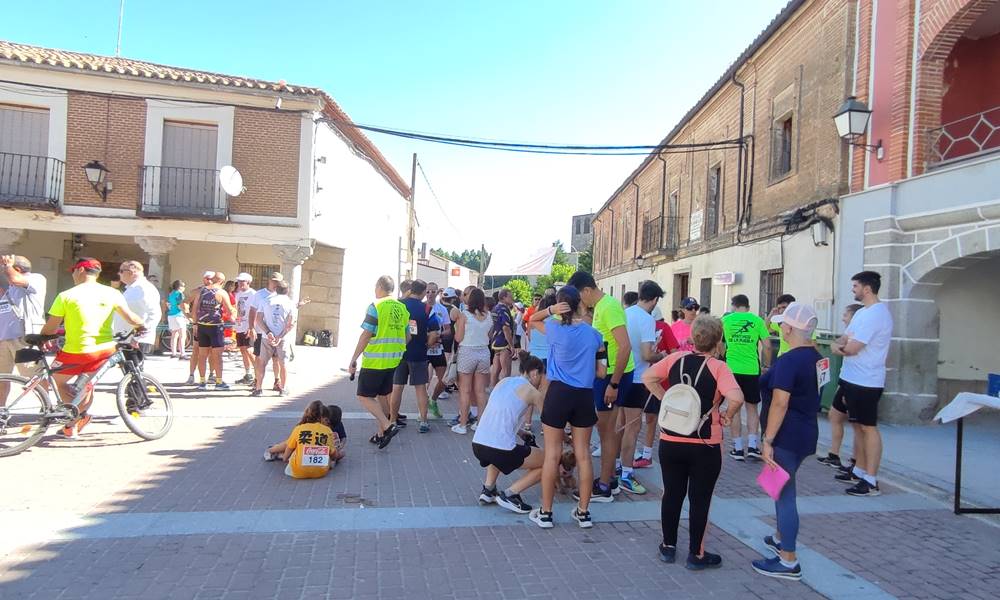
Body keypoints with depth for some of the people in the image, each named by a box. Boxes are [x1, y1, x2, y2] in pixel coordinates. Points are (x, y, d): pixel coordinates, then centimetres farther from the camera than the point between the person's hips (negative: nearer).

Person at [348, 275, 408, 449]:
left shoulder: (376, 306, -12)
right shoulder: (402, 308, 8)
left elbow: (366, 335, -16)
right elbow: (407, 337, 13)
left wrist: (353, 359, -12)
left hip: (374, 361, -7)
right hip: (393, 361, 7)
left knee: (364, 396, 1)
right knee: (382, 395, 16)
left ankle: (388, 426, -11)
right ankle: (381, 434, 21)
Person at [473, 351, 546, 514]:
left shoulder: (503, 382, 17)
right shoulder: (532, 392, 2)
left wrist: (520, 440, 32)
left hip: (477, 444, 7)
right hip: (500, 449, -7)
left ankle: (488, 489, 26)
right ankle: (510, 494, 3)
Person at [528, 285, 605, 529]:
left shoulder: (555, 329, -7)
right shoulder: (594, 334, 1)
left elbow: (532, 319, 11)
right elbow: (601, 372, 9)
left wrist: (550, 310, -6)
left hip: (558, 393, -2)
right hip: (585, 396, 3)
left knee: (552, 454, 5)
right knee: (583, 453, 11)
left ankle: (545, 513, 14)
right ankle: (583, 512, 20)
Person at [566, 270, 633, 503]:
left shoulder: (609, 307, -19)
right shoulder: (600, 306, 11)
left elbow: (625, 346, -25)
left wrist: (613, 384, -24)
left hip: (615, 375, -10)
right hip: (605, 373, 10)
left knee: (607, 430, 0)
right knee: (607, 428, 17)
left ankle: (604, 487, 11)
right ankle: (609, 479, 30)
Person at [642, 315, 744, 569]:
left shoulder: (676, 359, -1)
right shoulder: (718, 367, -12)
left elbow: (647, 377, 1)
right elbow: (736, 397, -26)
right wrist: (727, 416, -9)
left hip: (670, 441, 3)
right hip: (704, 446, -3)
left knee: (672, 494, 17)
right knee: (700, 500, 10)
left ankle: (668, 546, 29)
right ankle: (696, 554, 21)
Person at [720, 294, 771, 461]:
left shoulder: (725, 319, 2)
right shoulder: (757, 320, 1)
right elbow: (767, 346, -1)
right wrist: (767, 365, 11)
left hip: (731, 369, 0)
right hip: (752, 370, 0)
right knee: (752, 407, 14)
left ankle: (738, 448, 10)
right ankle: (752, 446, 9)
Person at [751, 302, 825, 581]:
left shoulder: (788, 361, -20)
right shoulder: (816, 357, 8)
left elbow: (779, 404, -24)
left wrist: (768, 440, -21)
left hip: (787, 437, -10)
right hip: (806, 434, 10)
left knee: (784, 493, -1)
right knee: (783, 488, 24)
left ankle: (788, 562, 8)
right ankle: (781, 537, 41)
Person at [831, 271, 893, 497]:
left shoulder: (875, 314, -18)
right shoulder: (863, 312, 15)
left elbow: (852, 348, -23)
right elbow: (844, 341, 15)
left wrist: (839, 347, 0)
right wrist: (837, 345, -8)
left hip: (865, 382, -10)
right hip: (853, 378, 10)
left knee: (868, 427, -5)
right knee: (857, 425, 16)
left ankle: (871, 481, 1)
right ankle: (859, 470, 28)